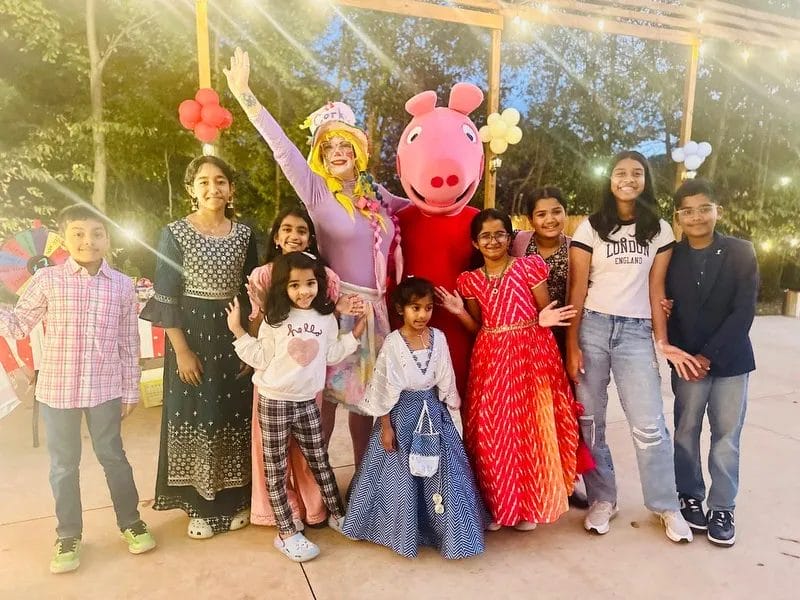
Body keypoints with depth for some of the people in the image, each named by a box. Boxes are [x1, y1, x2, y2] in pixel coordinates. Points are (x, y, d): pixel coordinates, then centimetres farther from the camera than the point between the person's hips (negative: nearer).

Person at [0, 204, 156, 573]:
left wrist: (131, 389, 3)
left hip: (106, 389, 0)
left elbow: (129, 343, 1)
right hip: (57, 389, 0)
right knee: (64, 464, 13)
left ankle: (130, 522, 31)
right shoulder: (47, 280, -4)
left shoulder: (123, 286, -2)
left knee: (113, 456, 13)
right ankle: (68, 535, 31)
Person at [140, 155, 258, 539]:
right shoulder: (175, 233, -6)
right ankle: (200, 505, 22)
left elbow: (252, 292, 8)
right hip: (191, 333, -3)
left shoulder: (244, 234, 3)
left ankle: (234, 499, 27)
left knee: (235, 415, 10)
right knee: (195, 416, 5)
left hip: (234, 335, 3)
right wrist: (181, 350, -12)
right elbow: (165, 298, -8)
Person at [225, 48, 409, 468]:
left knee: (365, 391, 14)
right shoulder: (317, 189, -4)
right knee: (328, 391, 2)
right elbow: (280, 145, -14)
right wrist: (243, 94, -19)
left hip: (374, 306, 5)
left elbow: (411, 206, 27)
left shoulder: (373, 190, 9)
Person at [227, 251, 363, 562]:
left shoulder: (326, 318, 3)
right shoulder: (275, 320, -7)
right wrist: (238, 331, -13)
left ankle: (337, 514, 33)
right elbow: (262, 360, -7)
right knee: (276, 469, 6)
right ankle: (286, 533, 19)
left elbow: (331, 355, 9)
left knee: (320, 462, 14)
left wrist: (355, 333, 6)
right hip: (274, 402, -3)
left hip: (307, 402, 3)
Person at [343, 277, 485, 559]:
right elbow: (384, 387, -11)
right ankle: (403, 529, 30)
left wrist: (451, 407, 8)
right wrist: (385, 426, -9)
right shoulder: (393, 343, -15)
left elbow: (445, 380, 5)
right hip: (403, 411, -3)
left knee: (440, 468, 9)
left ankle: (440, 526, 30)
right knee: (401, 473, 9)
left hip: (432, 410, 4)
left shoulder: (438, 338, -4)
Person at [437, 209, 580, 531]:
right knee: (490, 433, 4)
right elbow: (479, 327, 12)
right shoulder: (470, 280, 7)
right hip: (491, 358, 3)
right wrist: (460, 311, -4)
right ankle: (496, 505, 22)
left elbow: (546, 312, 1)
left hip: (531, 353, -2)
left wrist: (544, 320, -20)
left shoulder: (529, 266, -1)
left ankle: (529, 505, 22)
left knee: (530, 427, 3)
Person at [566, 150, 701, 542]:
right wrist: (571, 345, -5)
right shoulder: (590, 228, 4)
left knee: (649, 424, -2)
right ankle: (602, 499, 20)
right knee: (590, 419, 5)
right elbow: (577, 290, 0)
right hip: (592, 327, 0)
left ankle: (667, 507, 16)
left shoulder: (660, 231, 10)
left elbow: (656, 289, 8)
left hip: (637, 332, 1)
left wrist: (663, 341, 0)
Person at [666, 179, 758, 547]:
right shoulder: (670, 257, 1)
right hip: (687, 360, 1)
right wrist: (682, 357, -11)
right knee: (685, 432, 8)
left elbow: (744, 312, -9)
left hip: (729, 359, -1)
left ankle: (722, 508, 19)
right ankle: (690, 497, 25)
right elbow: (665, 311, 1)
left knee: (726, 437, 6)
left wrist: (709, 354, -13)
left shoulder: (741, 253, -3)